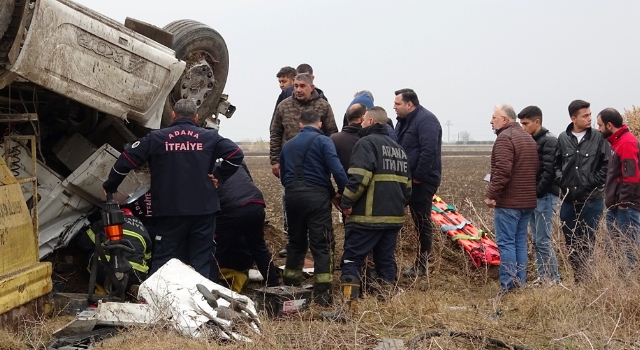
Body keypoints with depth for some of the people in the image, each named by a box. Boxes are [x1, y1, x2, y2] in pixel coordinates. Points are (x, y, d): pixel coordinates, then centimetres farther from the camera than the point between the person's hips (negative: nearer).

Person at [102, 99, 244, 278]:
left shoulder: (156, 138, 3)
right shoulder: (209, 137, 5)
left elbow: (126, 160, 1)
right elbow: (236, 154, -4)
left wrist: (110, 186, 13)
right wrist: (219, 176, 5)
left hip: (171, 210, 0)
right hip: (204, 209, 1)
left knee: (163, 261, 5)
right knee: (201, 262, 5)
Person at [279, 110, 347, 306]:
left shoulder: (288, 145, 17)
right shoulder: (323, 141, -1)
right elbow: (337, 170, -15)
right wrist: (342, 193, -4)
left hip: (292, 195, 5)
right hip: (316, 195, -5)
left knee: (296, 242, 17)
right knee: (321, 245, -1)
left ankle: (290, 289, 23)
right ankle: (322, 293, -5)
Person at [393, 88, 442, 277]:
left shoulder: (426, 120, -16)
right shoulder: (404, 120, 16)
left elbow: (429, 151, -25)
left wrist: (418, 177, -23)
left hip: (422, 181, -9)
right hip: (405, 179, 9)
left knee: (422, 222, -1)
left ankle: (421, 265, 7)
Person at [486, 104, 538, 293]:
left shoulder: (505, 137, -12)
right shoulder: (529, 138, 18)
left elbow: (502, 171, -22)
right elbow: (536, 169, 21)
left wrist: (491, 195, -18)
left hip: (508, 201, -9)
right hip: (528, 200, 9)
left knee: (506, 243, -6)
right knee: (520, 242, 12)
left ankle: (507, 287, -7)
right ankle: (520, 283, 15)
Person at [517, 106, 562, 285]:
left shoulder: (549, 141, -12)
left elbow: (549, 171, -19)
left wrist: (536, 191, -18)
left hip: (545, 197, -9)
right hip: (532, 197, 9)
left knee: (543, 240, -8)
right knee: (536, 241, 11)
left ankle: (554, 278, -1)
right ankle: (542, 276, 18)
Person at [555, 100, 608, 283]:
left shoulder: (599, 138, -3)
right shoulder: (563, 138, 3)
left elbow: (607, 165, -1)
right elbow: (556, 164, 13)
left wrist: (595, 182, -8)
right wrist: (561, 180, -1)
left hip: (592, 201, -3)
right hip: (568, 201, 3)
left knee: (588, 242, 1)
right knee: (570, 243, 9)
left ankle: (588, 278, 9)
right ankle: (577, 277, 20)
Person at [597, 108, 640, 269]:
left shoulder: (627, 142, -14)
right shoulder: (617, 141, 17)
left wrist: (624, 202, -19)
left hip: (625, 206, -10)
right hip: (616, 205, 10)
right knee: (617, 245, 13)